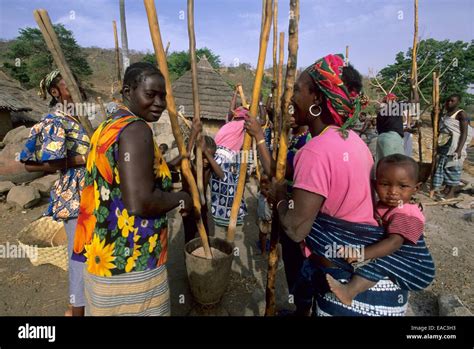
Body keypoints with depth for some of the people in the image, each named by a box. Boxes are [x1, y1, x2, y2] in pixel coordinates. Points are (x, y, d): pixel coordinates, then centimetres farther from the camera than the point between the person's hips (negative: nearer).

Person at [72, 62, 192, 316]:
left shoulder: (107, 126, 10)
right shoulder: (136, 129, -20)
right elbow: (140, 202, -29)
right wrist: (181, 198, -12)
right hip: (131, 266, -9)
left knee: (109, 309, 25)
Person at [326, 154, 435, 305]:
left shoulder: (406, 215, -23)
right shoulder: (382, 206, 4)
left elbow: (394, 243, -36)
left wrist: (362, 254, -45)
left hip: (415, 271, -10)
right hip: (397, 261, 10)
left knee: (380, 260, -30)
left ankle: (350, 291, -36)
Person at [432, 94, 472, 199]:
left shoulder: (461, 114, -10)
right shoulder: (446, 113, 14)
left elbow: (464, 133, -17)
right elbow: (438, 128, 27)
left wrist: (459, 149, -23)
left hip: (455, 145, -8)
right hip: (444, 145, 8)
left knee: (453, 167, -2)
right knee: (443, 166, 10)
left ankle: (451, 192, 5)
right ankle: (446, 189, 21)